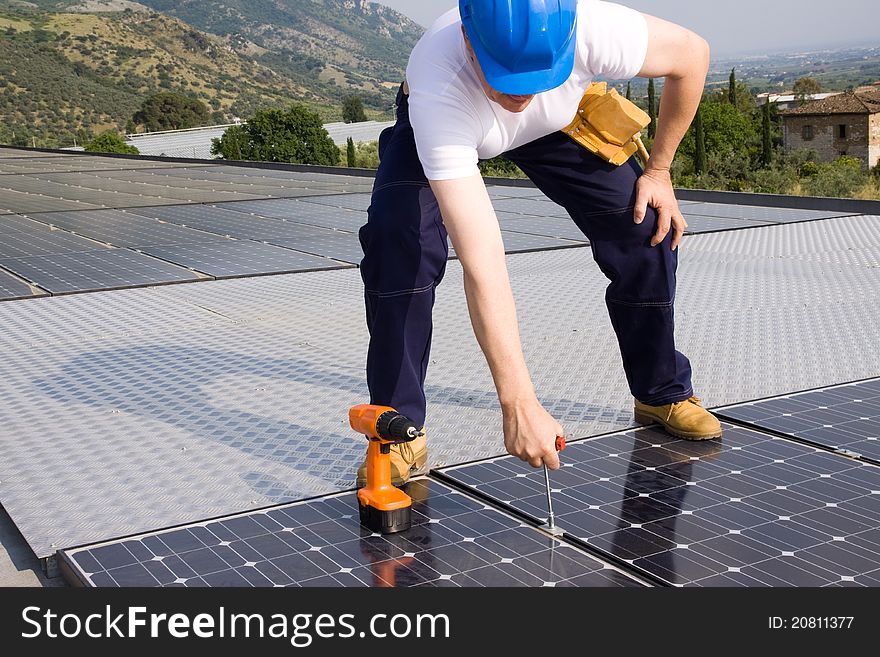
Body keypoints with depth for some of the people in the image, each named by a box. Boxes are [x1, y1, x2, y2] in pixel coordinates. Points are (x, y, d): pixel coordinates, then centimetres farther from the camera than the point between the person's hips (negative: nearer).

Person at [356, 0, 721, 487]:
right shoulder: (438, 90, -47)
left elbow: (691, 52, -18)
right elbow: (482, 264, -52)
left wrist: (658, 170, -12)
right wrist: (518, 404, -53)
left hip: (555, 122, 3)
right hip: (442, 125, -2)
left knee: (645, 226, -11)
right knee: (397, 236, -28)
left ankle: (661, 394, 13)